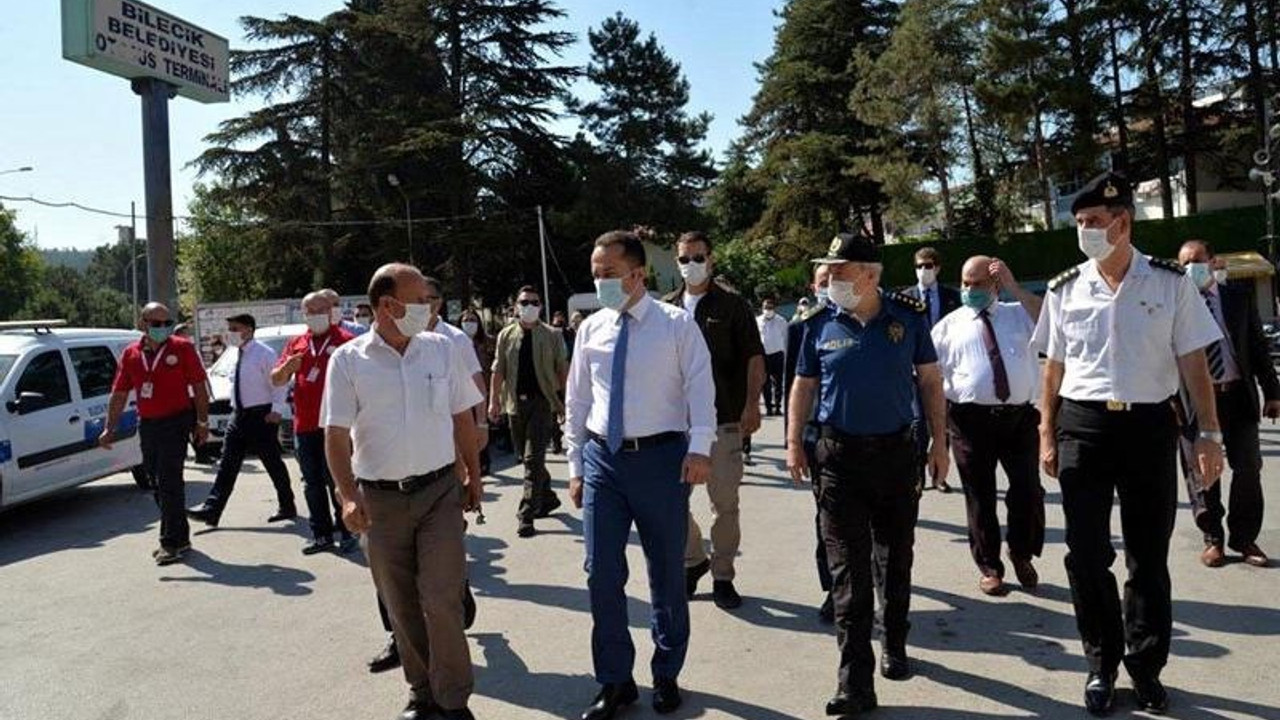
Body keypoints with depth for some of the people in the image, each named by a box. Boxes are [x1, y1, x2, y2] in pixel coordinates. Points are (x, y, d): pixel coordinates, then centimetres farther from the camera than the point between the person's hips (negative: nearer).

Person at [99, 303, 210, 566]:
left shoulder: (182, 348, -5)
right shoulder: (131, 354, 6)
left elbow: (199, 387, -4)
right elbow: (119, 394, 9)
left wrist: (202, 422, -8)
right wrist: (110, 428, 2)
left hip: (176, 422, -6)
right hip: (147, 424, 6)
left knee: (169, 483, -8)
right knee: (159, 483, 13)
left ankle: (172, 542, -1)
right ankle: (179, 537, 25)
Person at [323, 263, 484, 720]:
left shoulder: (442, 349, 2)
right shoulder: (348, 360, -4)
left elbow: (462, 417, 9)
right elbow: (336, 435, -5)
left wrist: (473, 476, 10)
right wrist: (348, 496, -14)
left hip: (440, 490, 0)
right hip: (380, 498, 0)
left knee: (441, 598, -4)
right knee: (401, 606, 12)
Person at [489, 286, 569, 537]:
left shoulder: (552, 336, 2)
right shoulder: (506, 335, 8)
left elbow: (562, 370, 2)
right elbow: (498, 370, 8)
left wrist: (566, 400, -1)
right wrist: (494, 400, 2)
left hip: (542, 401, -4)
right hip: (515, 402, 4)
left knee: (533, 458, -10)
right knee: (526, 457, 12)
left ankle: (526, 515, -6)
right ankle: (547, 498, 32)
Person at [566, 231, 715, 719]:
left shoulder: (677, 325, -3)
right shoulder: (590, 329, 7)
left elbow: (700, 388, -9)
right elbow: (576, 401, 11)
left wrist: (699, 448, -23)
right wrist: (575, 466, 10)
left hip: (660, 457, -3)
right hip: (602, 459, 3)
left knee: (666, 571, 10)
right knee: (602, 572, 4)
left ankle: (666, 675, 31)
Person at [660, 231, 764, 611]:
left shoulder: (733, 306, 2)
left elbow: (754, 356, -2)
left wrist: (752, 404, -13)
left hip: (723, 419, -3)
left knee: (725, 501, 3)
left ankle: (722, 575, 18)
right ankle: (693, 558, 30)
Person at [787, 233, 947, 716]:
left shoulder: (908, 316, -1)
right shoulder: (820, 325, 0)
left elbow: (930, 381, 5)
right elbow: (804, 386, 8)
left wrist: (939, 442, 3)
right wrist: (794, 444, 0)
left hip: (897, 450, 1)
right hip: (839, 455, -1)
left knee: (897, 556, 15)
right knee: (848, 567, -3)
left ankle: (895, 646, 36)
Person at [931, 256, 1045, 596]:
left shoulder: (1019, 313, 12)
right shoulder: (949, 325, 8)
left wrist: (1013, 287, -14)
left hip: (1020, 415, 1)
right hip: (971, 418, -1)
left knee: (1028, 491, 4)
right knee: (979, 495, 7)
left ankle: (1022, 554, 31)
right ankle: (988, 566, 24)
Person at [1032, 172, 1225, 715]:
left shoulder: (1170, 283, -1)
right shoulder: (1065, 290, 3)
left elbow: (1193, 363, 0)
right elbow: (1054, 368, 7)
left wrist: (1210, 433, -5)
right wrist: (1047, 436, 4)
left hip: (1149, 426, -1)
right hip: (1083, 427, 1)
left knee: (1149, 557, 10)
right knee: (1087, 556, 5)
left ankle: (1146, 668, 28)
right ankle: (1102, 664, 24)